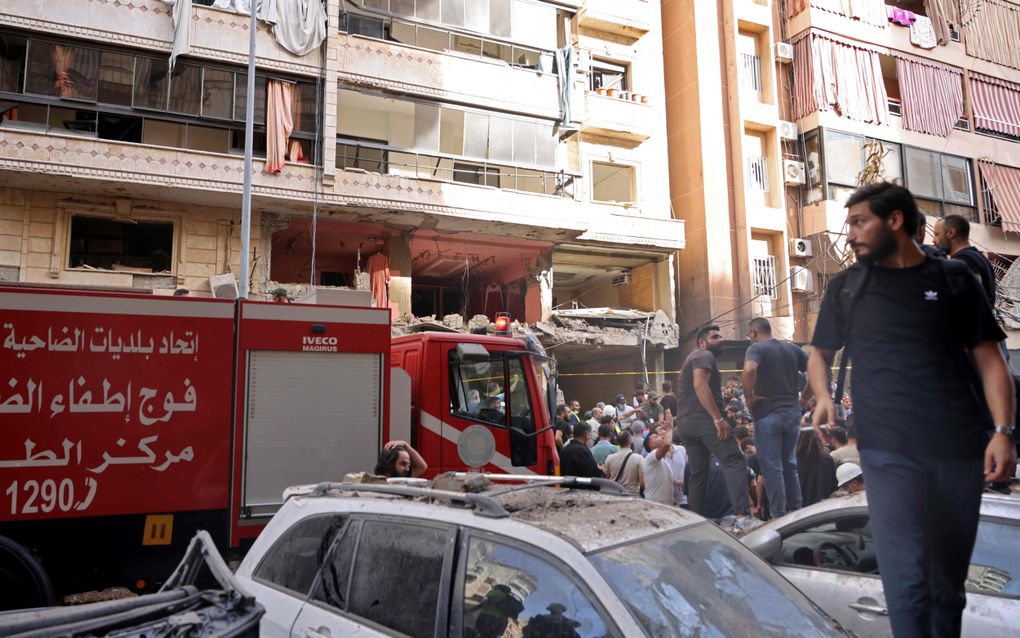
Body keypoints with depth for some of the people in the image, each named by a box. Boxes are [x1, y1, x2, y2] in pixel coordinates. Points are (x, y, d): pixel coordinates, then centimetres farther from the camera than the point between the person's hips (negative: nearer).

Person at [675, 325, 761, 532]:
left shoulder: (692, 359, 30)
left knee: (698, 473, 11)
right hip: (703, 418, -10)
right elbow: (700, 385, -18)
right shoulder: (704, 356, -2)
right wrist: (719, 418, -23)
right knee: (734, 462, -15)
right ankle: (742, 516, -26)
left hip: (685, 421, 10)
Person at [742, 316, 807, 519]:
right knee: (790, 464, 18)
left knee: (771, 466, 2)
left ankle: (779, 515, 5)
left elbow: (750, 369, -29)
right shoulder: (792, 348, 10)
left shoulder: (756, 348, -8)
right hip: (793, 412, 6)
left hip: (767, 414, -6)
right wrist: (804, 397, 11)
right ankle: (796, 510, 23)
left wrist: (749, 397, -17)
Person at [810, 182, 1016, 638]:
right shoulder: (845, 287, 8)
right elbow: (820, 354, 16)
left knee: (949, 580, 14)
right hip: (888, 451, -1)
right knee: (907, 579, -12)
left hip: (960, 448, 1)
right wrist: (823, 396, -4)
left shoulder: (954, 279, 7)